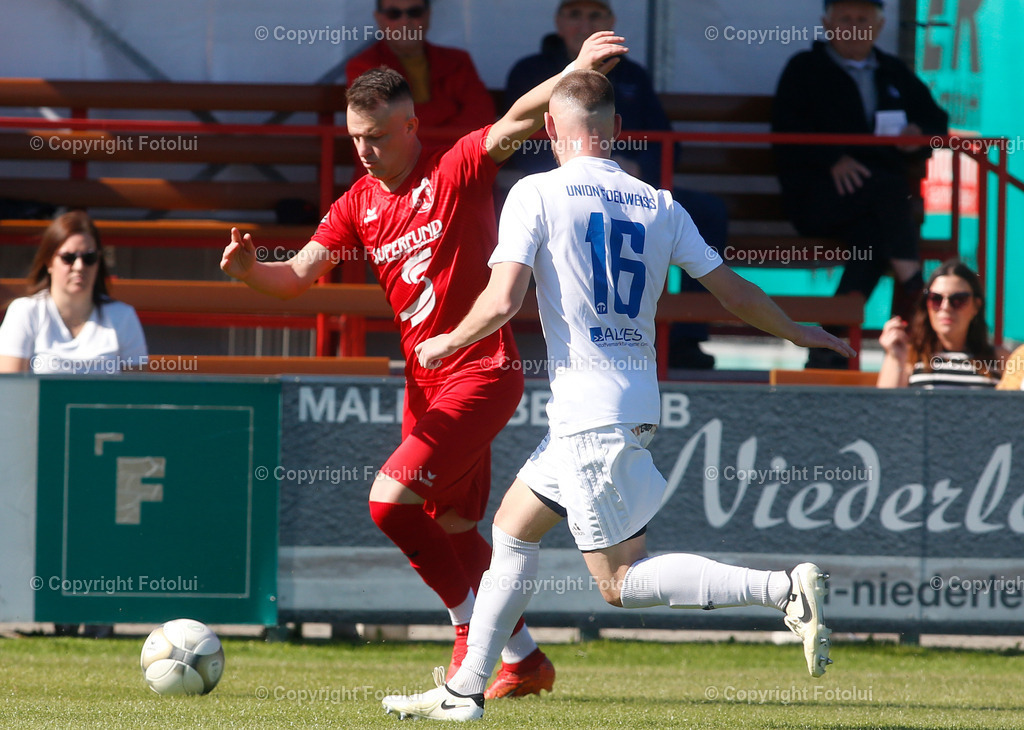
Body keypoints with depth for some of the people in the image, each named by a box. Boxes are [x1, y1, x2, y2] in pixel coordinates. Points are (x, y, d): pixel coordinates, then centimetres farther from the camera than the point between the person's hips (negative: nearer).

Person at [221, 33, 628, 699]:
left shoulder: (458, 170, -10)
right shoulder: (358, 205, 7)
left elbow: (517, 122, -23)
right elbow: (300, 275, 2)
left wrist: (578, 71, -39)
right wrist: (251, 270, -19)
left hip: (483, 373, -8)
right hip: (425, 380, 8)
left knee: (391, 499, -17)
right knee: (453, 528, 14)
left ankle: (471, 624, 0)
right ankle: (524, 658, 29)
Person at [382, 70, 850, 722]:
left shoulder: (537, 194, -7)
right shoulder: (660, 205, 9)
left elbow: (503, 301, -15)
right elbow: (733, 291, 12)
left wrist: (447, 343, 5)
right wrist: (799, 334, 29)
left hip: (590, 413, -8)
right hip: (637, 402, 8)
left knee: (620, 581, -5)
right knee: (513, 525, 21)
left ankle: (784, 589, -20)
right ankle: (465, 690, 23)